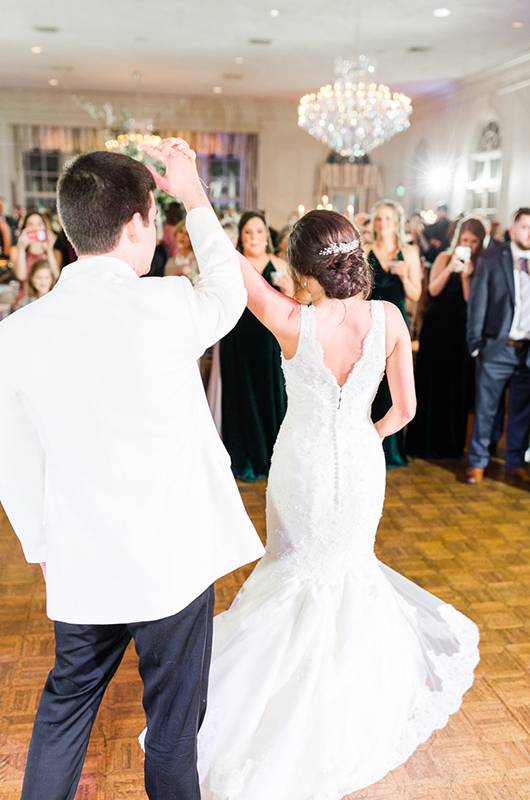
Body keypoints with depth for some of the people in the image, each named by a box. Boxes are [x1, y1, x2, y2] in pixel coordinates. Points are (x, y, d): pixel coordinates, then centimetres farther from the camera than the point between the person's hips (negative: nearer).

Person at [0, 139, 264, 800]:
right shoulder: (168, 306, -18)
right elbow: (228, 292, 7)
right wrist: (195, 199, 16)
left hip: (77, 569, 4)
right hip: (173, 561, -3)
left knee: (66, 704, 25)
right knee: (173, 720, 18)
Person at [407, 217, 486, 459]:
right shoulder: (445, 258, 0)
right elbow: (433, 290, -10)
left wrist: (466, 276, -19)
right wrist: (449, 268, -21)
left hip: (461, 333, 1)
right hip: (437, 328, -1)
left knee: (457, 388, 6)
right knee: (431, 384, 5)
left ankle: (450, 443, 18)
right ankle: (425, 441, 15)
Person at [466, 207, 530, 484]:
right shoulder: (492, 259, -1)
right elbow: (477, 302, -3)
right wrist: (475, 342, -7)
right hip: (497, 347, -3)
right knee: (485, 407, 6)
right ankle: (477, 461, 19)